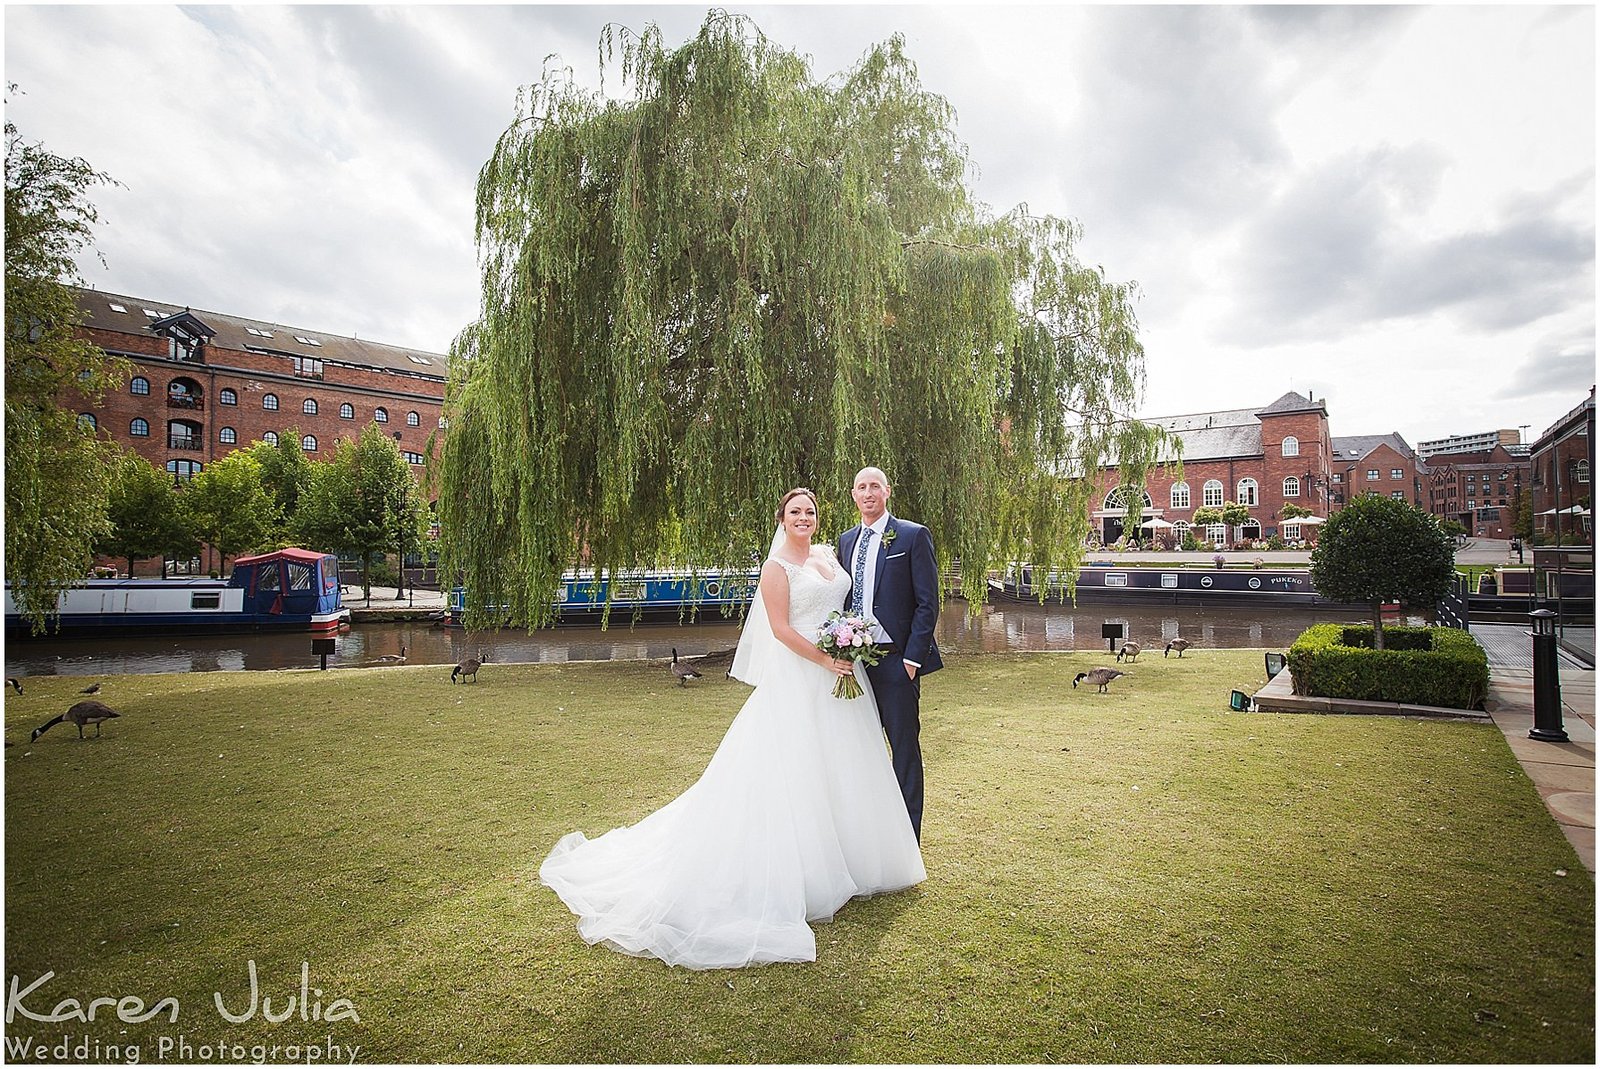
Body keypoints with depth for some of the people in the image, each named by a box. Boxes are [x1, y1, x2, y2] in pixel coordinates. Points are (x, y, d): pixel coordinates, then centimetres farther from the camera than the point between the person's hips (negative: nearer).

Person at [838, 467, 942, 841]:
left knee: (905, 749, 5)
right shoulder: (846, 540, 13)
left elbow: (928, 603, -9)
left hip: (895, 659, -6)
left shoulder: (913, 536, -5)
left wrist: (912, 657, -14)